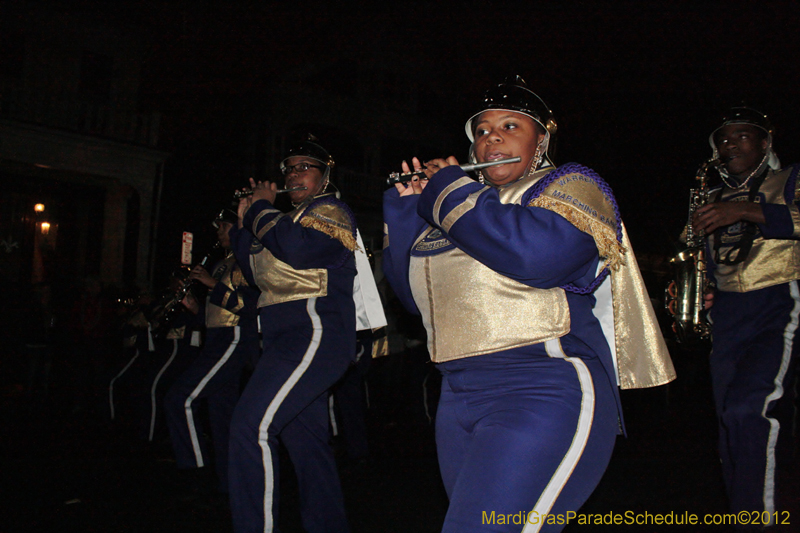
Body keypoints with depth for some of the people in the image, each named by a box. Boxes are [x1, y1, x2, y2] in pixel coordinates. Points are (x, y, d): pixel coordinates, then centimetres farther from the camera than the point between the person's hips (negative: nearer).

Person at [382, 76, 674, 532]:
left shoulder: (572, 187, 0)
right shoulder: (472, 203, 19)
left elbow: (536, 253, -23)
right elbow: (414, 292, 16)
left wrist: (449, 192, -11)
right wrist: (407, 204, 7)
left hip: (544, 394, -7)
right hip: (458, 398, 8)